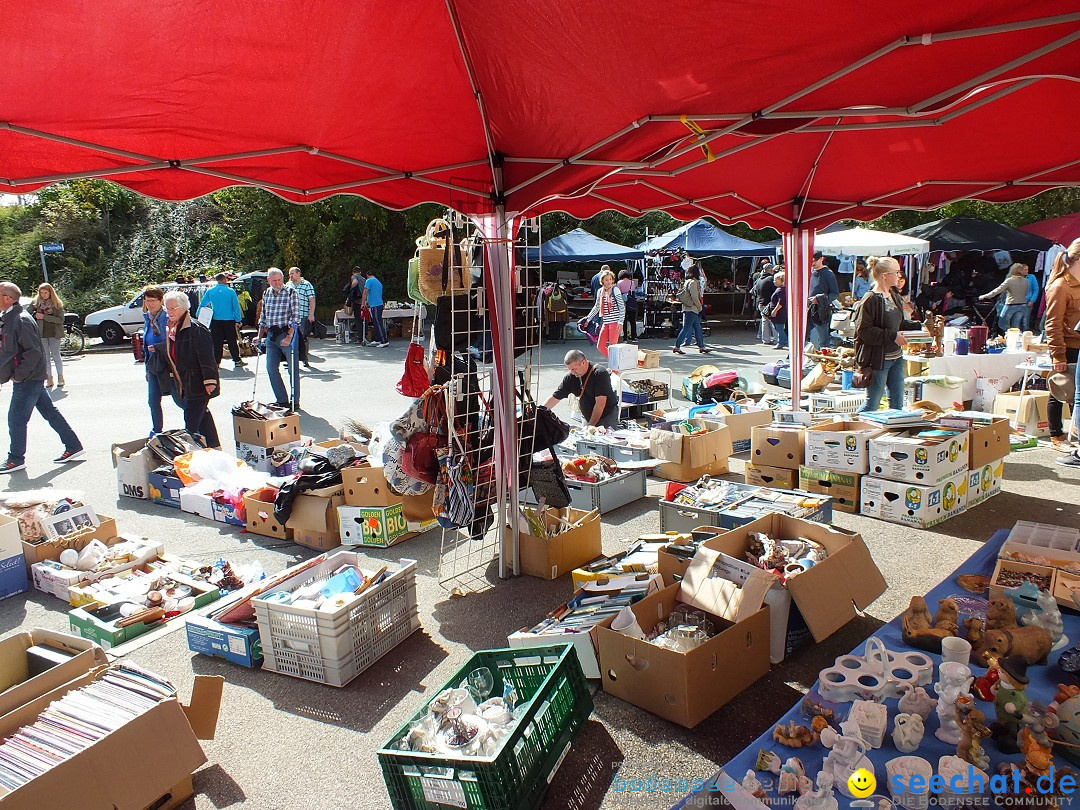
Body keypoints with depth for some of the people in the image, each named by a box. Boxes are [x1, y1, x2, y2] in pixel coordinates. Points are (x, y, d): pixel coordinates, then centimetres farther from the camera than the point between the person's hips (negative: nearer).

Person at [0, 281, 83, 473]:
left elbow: (34, 351, -23)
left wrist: (18, 375, -18)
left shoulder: (21, 320, -19)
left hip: (28, 380, -9)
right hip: (30, 378, 9)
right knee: (50, 412, 12)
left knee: (16, 419, 0)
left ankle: (16, 459, 12)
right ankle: (73, 446, 18)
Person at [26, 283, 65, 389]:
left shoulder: (57, 304, -2)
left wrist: (44, 316, -16)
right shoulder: (36, 302, 4)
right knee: (45, 356, 5)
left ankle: (60, 377, 10)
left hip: (54, 333, -2)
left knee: (55, 355, 1)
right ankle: (49, 379, 10)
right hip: (41, 333, 2)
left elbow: (61, 320, -10)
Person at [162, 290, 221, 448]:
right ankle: (213, 446, 28)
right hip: (183, 385, 9)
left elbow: (206, 356, -20)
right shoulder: (170, 329, 11)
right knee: (203, 417, 17)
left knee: (191, 423, -9)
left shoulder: (195, 328, -16)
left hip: (198, 384, -9)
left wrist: (209, 380, -22)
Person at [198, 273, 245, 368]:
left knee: (216, 342, 7)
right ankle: (237, 361, 9)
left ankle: (216, 361, 6)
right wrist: (238, 320, 2)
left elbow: (202, 305, 7)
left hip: (215, 321, 2)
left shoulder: (209, 291, 1)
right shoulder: (231, 291, -5)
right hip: (229, 320, -2)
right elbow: (236, 306, -4)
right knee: (232, 341, 6)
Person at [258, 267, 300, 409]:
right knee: (271, 368, 5)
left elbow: (295, 316, -11)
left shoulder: (290, 292, -6)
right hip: (271, 335, 6)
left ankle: (295, 401, 8)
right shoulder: (266, 294, 11)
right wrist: (260, 336, 14)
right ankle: (282, 400, 14)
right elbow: (263, 316, 19)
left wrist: (289, 336, -18)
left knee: (293, 369, -1)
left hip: (287, 333, -6)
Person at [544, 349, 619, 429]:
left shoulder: (600, 373, -20)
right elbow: (555, 397, 1)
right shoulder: (571, 377, -3)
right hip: (588, 418, 5)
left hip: (607, 416, -5)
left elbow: (600, 403, -24)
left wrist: (591, 425, -25)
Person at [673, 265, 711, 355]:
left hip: (690, 309, 10)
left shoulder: (687, 282, 15)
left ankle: (702, 346, 17)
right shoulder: (693, 282, -15)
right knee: (686, 328, -6)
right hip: (691, 309, -10)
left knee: (698, 328, 12)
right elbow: (694, 297, -17)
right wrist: (700, 308, -6)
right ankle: (677, 346, -4)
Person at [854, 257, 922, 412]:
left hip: (896, 356, 9)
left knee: (897, 402, 15)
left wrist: (919, 326, 8)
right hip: (877, 359, -9)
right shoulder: (870, 299, -17)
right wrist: (892, 336, -20)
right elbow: (864, 331, -22)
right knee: (873, 403, -1)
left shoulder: (894, 296, 12)